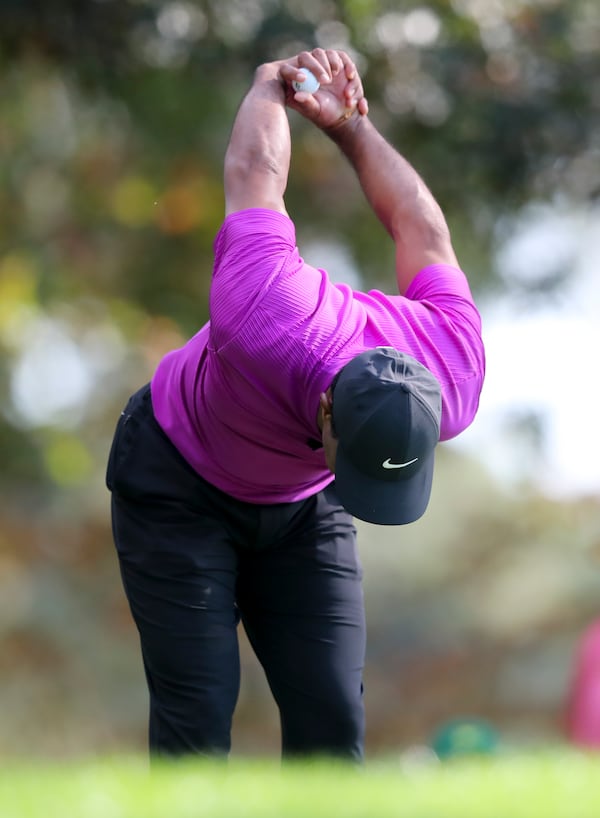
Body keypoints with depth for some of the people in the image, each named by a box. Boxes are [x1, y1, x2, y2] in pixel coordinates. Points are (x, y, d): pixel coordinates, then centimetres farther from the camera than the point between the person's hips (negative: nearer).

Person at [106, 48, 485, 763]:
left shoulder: (453, 389, -28)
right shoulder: (260, 320, -42)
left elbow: (422, 230, -9)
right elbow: (255, 172, -20)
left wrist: (351, 125, 7)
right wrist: (273, 84, 1)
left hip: (301, 511, 3)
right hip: (178, 486, -3)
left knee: (333, 717, -7)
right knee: (197, 718, -13)